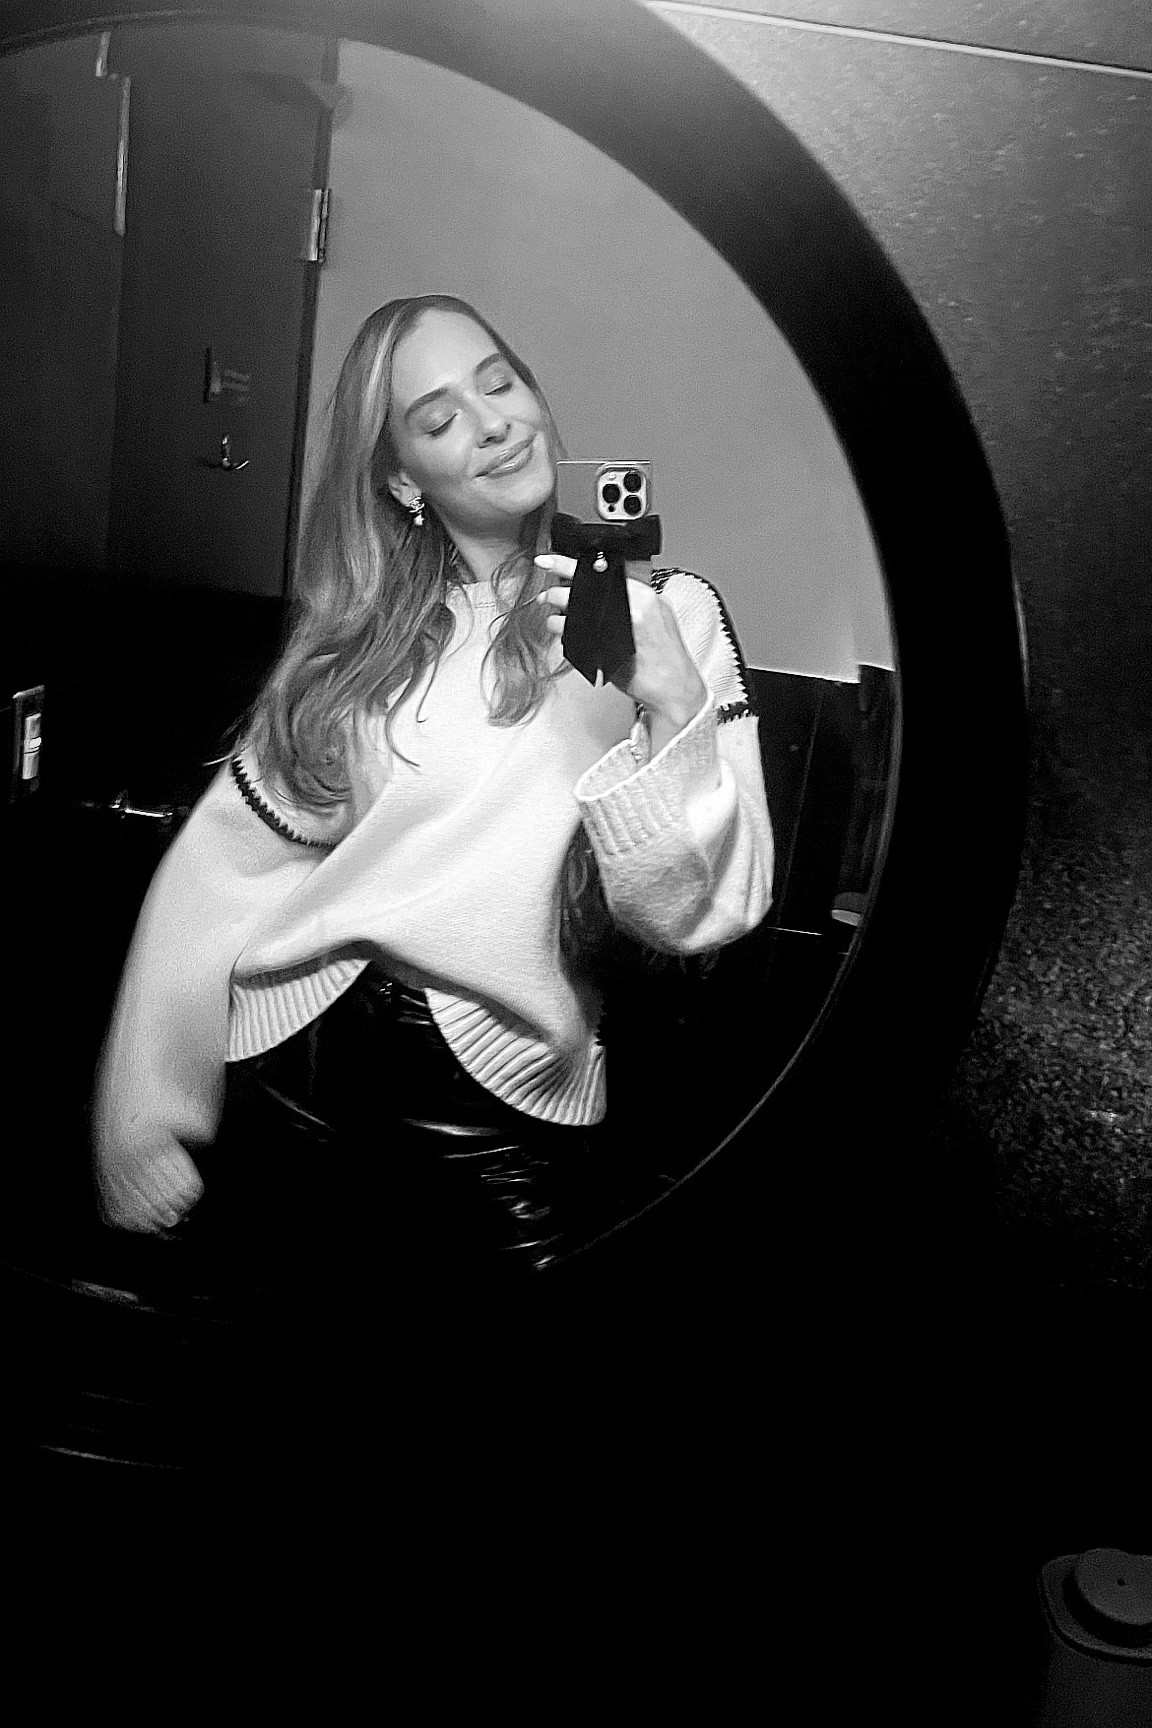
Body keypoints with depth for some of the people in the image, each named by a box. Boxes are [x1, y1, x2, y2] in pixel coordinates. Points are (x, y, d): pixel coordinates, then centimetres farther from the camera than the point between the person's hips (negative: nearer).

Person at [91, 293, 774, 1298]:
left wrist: (671, 698, -24)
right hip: (289, 1068, 3)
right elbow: (223, 869, 0)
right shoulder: (358, 629, 4)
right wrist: (143, 1139, -3)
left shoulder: (669, 611, -3)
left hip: (506, 1109, -2)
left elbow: (700, 912, -9)